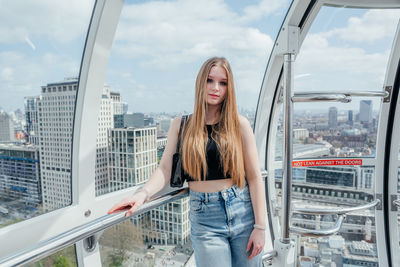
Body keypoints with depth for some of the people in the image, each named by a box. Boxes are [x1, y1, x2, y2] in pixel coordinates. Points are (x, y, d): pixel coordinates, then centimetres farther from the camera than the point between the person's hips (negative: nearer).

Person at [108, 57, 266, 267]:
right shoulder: (181, 125, 3)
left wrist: (260, 226, -4)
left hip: (243, 212, 1)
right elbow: (165, 169, -3)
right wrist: (143, 193, -23)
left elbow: (254, 177, -2)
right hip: (204, 218, 0)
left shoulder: (239, 124, -1)